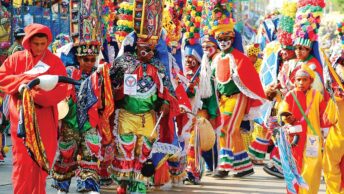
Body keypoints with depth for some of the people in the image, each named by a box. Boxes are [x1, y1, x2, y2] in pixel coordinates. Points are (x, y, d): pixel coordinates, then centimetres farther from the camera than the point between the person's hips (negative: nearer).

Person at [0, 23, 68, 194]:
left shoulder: (55, 62, 3)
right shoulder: (16, 58, 5)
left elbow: (62, 90, -5)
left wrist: (38, 96, -20)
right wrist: (24, 81, -14)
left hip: (44, 118, 0)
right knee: (23, 159, 0)